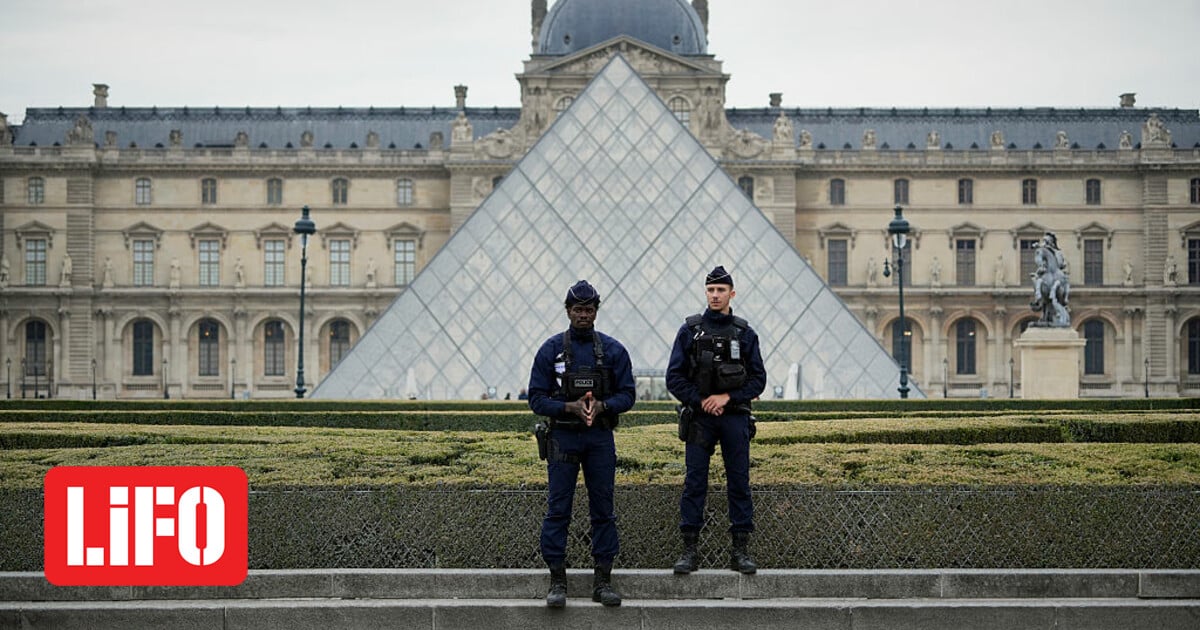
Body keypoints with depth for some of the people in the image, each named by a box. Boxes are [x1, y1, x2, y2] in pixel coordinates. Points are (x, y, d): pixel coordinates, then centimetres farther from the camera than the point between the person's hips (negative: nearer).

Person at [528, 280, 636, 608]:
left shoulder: (613, 350, 4)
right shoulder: (551, 349, 0)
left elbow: (627, 395, 4)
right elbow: (537, 398, -2)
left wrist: (601, 405, -15)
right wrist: (570, 407, -17)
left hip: (600, 438, 1)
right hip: (562, 438, -1)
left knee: (603, 509, 4)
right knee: (557, 510, -2)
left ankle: (603, 580, 10)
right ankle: (557, 581, 4)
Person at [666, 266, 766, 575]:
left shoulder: (744, 333, 6)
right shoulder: (690, 330, 4)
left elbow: (758, 379, 4)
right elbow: (674, 378, 2)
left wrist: (727, 397, -9)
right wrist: (700, 401, -9)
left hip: (735, 418, 1)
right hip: (699, 419, -1)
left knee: (739, 483, 2)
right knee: (694, 484, -1)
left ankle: (741, 550, 7)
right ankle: (689, 551, 4)